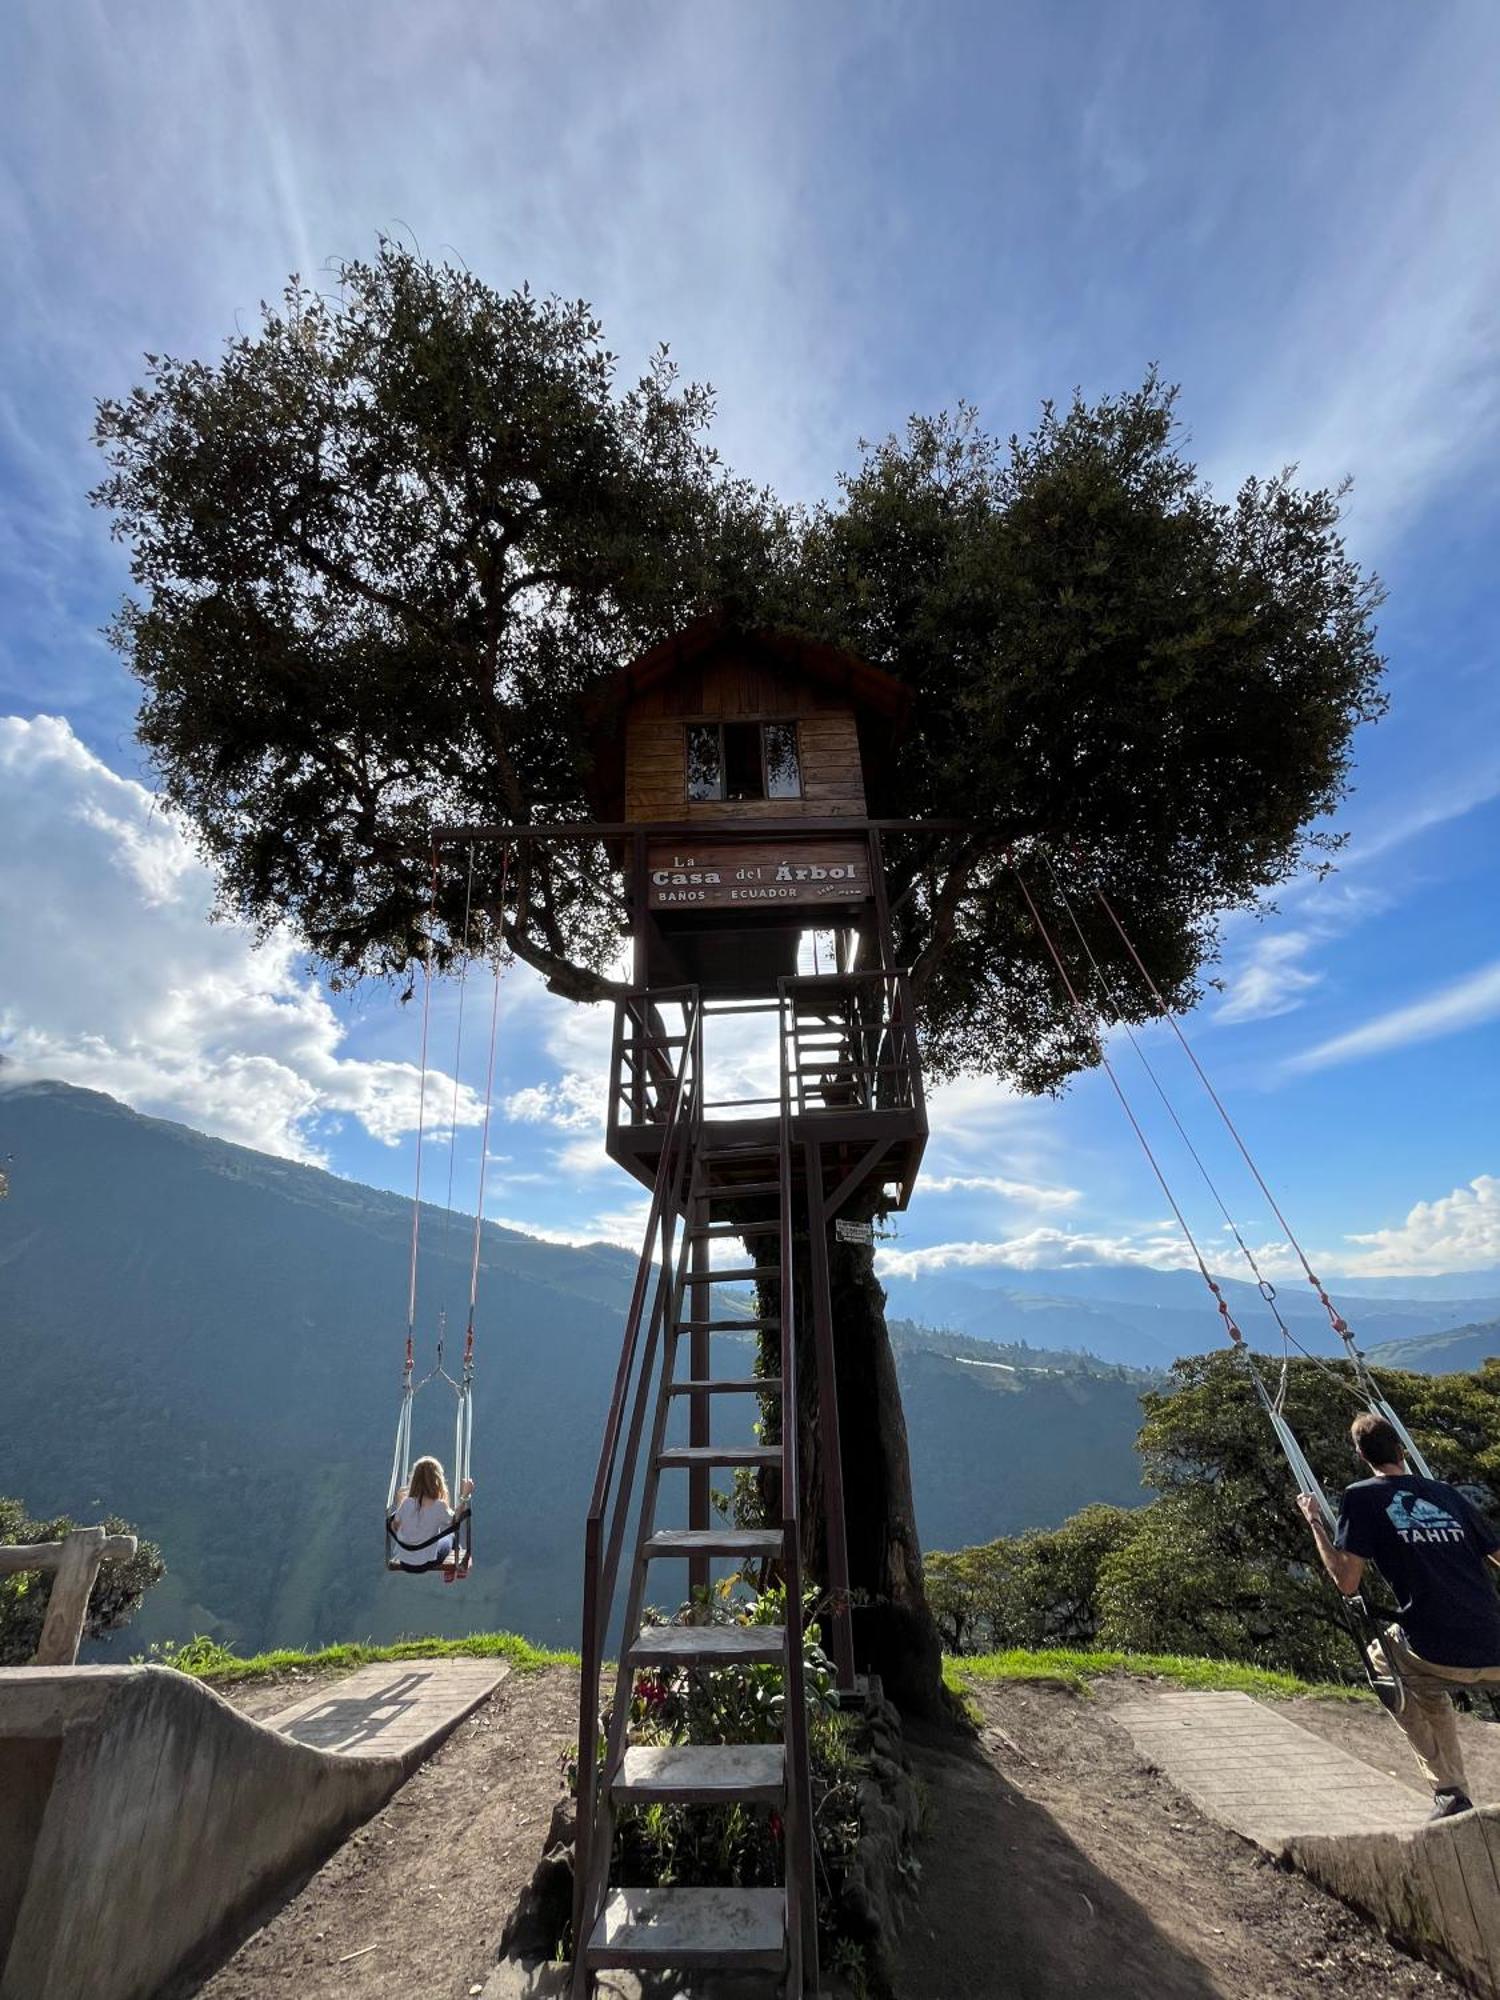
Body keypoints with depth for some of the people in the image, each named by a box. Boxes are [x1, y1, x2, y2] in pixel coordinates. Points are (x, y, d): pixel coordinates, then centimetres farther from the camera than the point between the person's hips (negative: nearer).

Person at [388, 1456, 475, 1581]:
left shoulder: (406, 1502, -17)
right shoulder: (439, 1506, -24)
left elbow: (394, 1527, -1)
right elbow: (454, 1521, -6)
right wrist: (464, 1496, -3)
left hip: (403, 1562, 4)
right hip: (426, 1563, -4)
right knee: (451, 1537, 27)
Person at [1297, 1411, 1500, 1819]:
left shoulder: (1362, 1496, 1)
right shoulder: (1448, 1494, 12)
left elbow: (1347, 1583, -3)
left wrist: (1315, 1523, 8)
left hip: (1435, 1655, -4)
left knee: (1383, 1654, 27)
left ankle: (1449, 1791, 18)